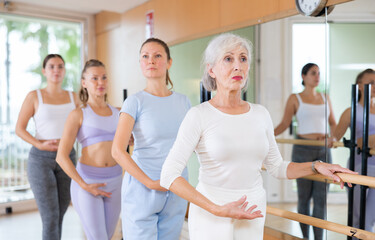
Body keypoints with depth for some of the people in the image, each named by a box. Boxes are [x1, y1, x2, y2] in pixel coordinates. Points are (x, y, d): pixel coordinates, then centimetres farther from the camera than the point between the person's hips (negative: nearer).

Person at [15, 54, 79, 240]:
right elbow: (19, 129, -2)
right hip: (40, 159, -4)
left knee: (59, 215, 11)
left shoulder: (73, 97, 7)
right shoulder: (34, 96, -2)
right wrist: (40, 145, -17)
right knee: (50, 217, -9)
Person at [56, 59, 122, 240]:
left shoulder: (116, 113, 8)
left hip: (114, 182, 5)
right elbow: (61, 156, -12)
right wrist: (84, 186, -17)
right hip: (86, 182, -5)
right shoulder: (77, 115, -6)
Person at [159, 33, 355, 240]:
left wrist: (316, 166, 0)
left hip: (252, 215, 4)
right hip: (211, 216, -4)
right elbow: (168, 176, -17)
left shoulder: (260, 114, 1)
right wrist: (217, 210, -20)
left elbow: (276, 167, 13)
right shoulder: (199, 115, -13)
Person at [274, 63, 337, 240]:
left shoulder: (325, 99, 13)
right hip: (303, 150, -4)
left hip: (324, 151, 4)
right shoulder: (295, 99, 1)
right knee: (304, 197, 4)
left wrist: (333, 137, 3)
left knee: (321, 197, 2)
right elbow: (284, 124, -1)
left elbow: (333, 123, 21)